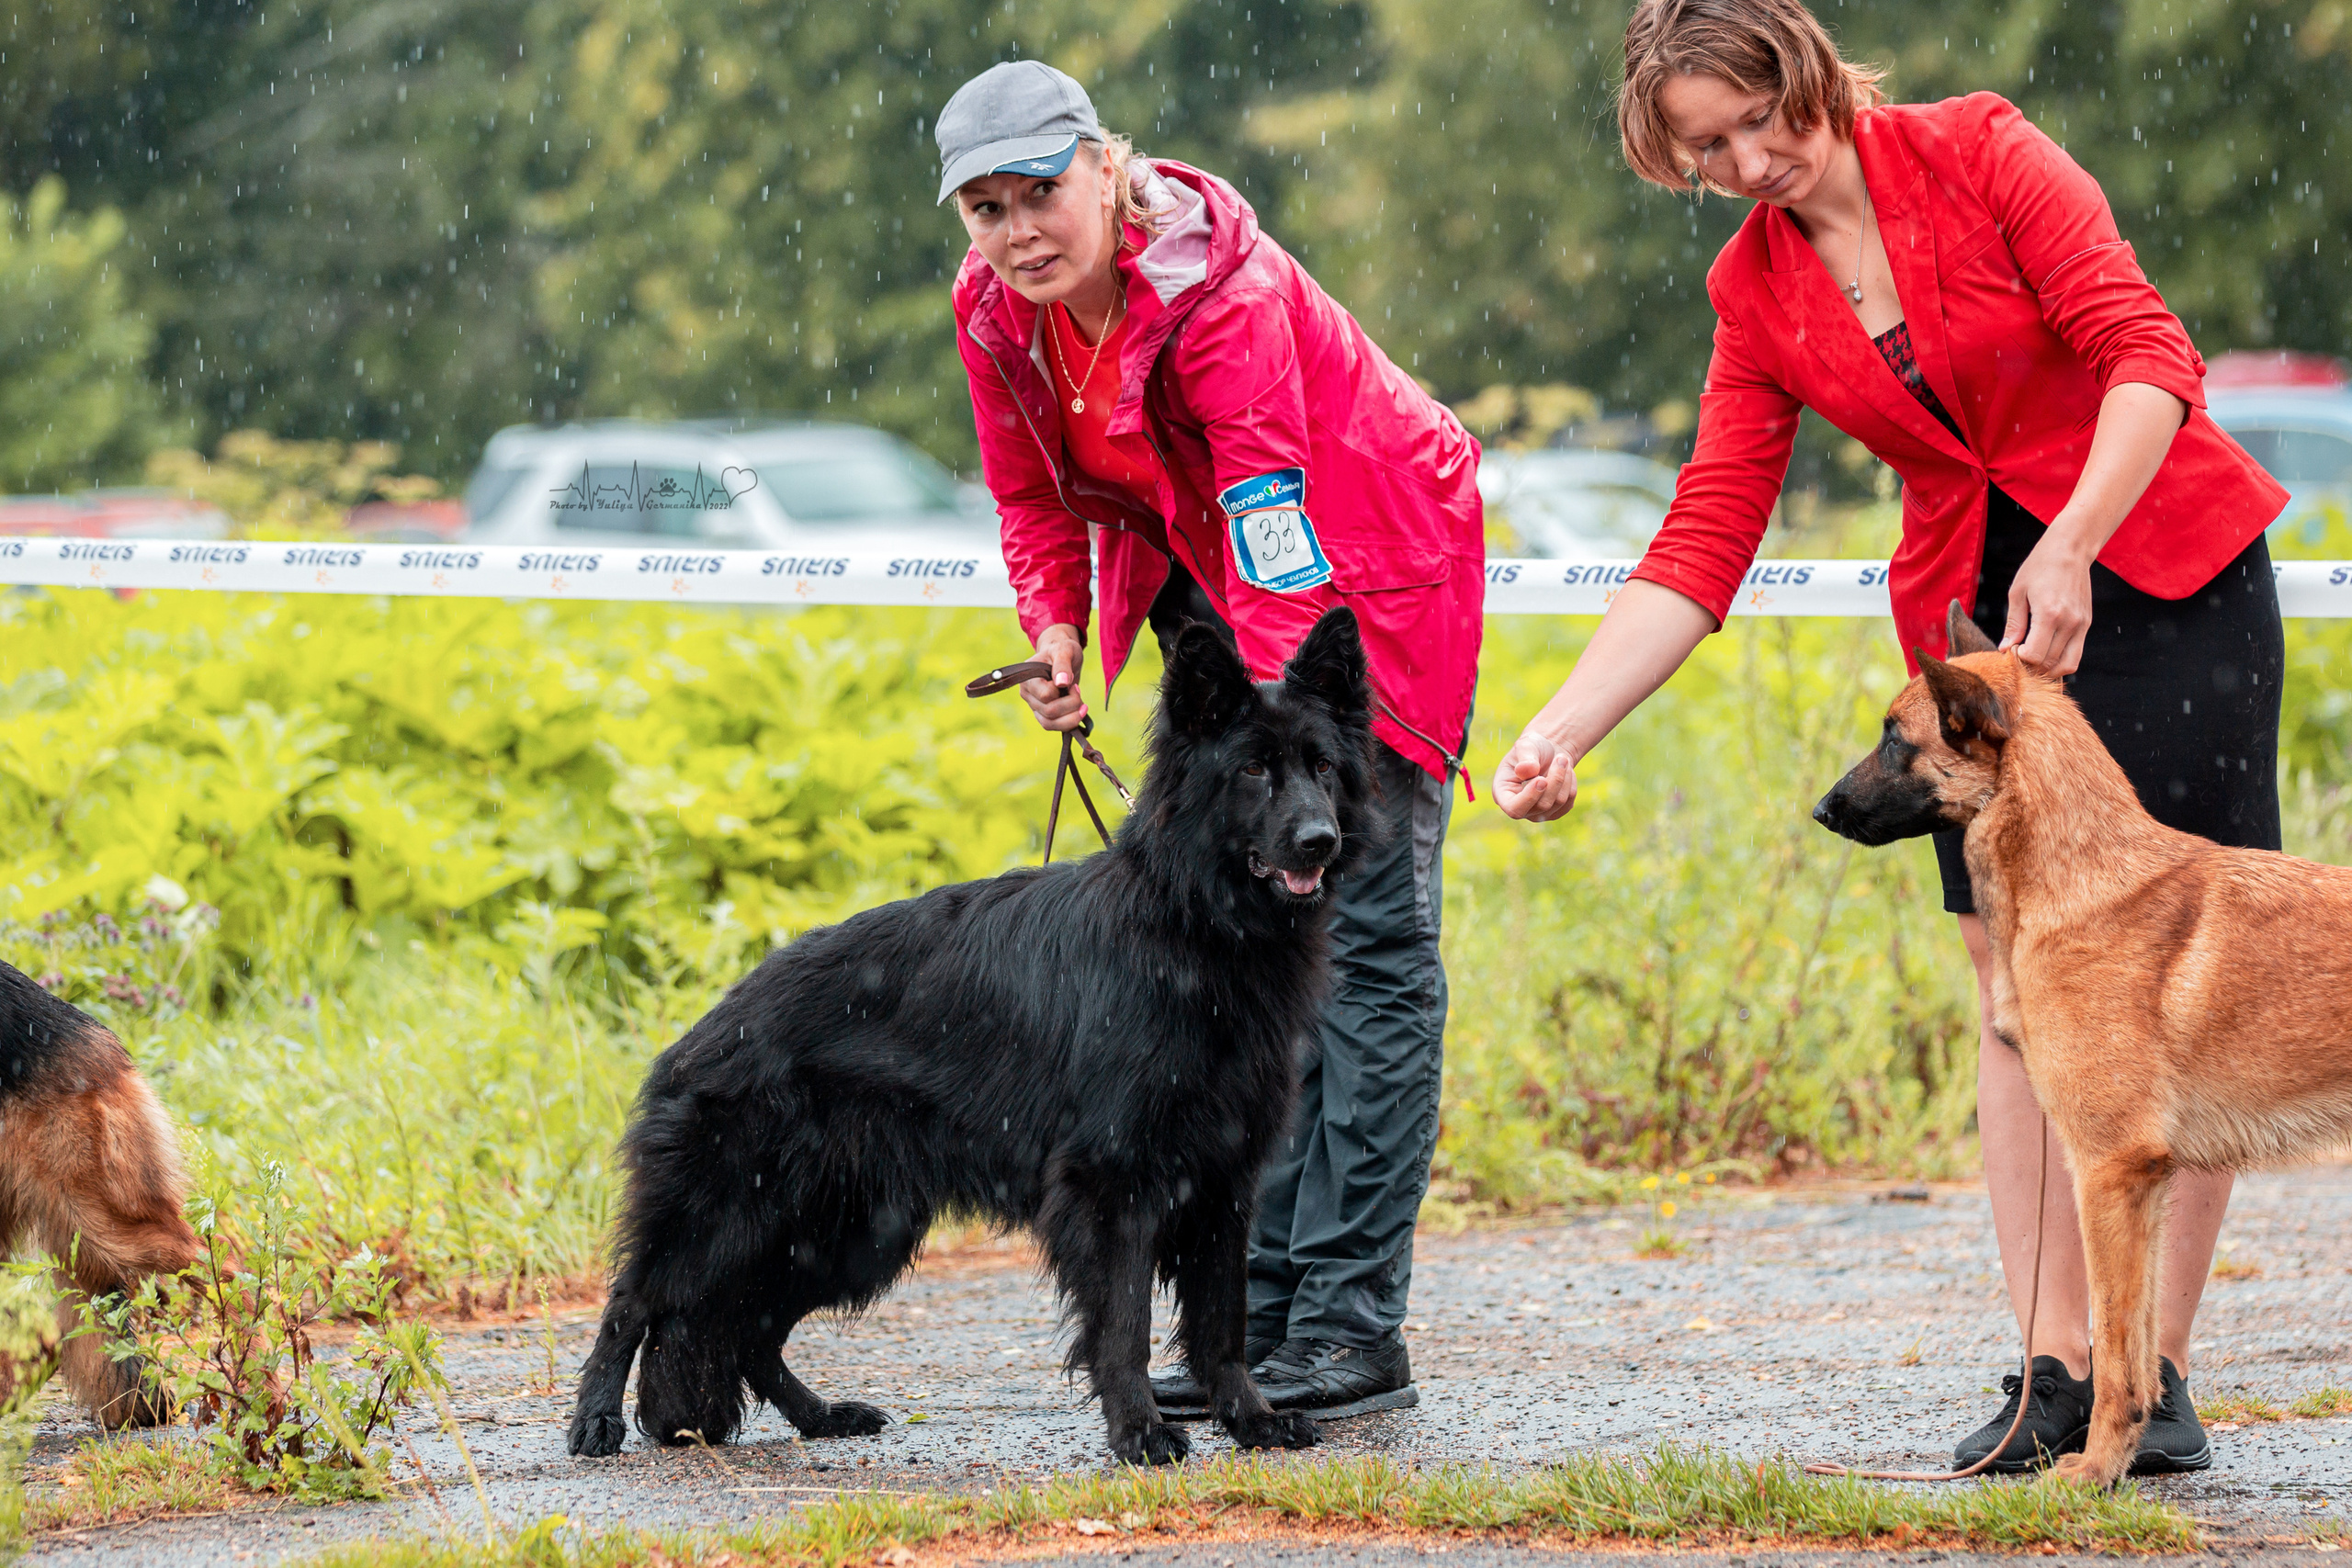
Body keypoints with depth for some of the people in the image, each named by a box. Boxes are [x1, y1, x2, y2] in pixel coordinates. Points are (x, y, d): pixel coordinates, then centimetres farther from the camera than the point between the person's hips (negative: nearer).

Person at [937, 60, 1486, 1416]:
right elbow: (1035, 497, 8)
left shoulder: (1220, 289, -31)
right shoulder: (995, 311, -10)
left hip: (1368, 565, -7)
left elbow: (1276, 526, -37)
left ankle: (1356, 1326, -15)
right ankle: (1259, 1309, 8)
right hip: (1208, 580, 7)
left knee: (1367, 925, -12)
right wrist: (1056, 633, -10)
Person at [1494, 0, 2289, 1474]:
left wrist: (2071, 545, -29)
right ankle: (2055, 1368, -3)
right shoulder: (1755, 289, 1)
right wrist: (1560, 732, -13)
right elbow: (1702, 545, -3)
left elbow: (2148, 356, -17)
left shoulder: (1982, 152, -12)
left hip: (2162, 565, -4)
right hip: (1973, 612, 4)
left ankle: (2160, 1370, -2)